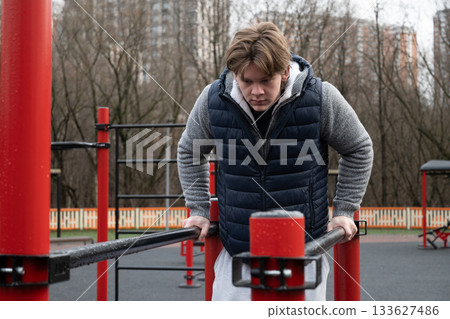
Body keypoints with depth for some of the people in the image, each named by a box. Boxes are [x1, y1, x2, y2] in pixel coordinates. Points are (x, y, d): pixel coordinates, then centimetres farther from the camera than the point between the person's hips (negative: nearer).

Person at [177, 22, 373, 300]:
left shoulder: (321, 98, -11)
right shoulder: (213, 100, -6)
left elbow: (359, 150, 6)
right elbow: (188, 152, 14)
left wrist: (344, 211, 3)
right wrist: (199, 210, 9)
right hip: (237, 253, 2)